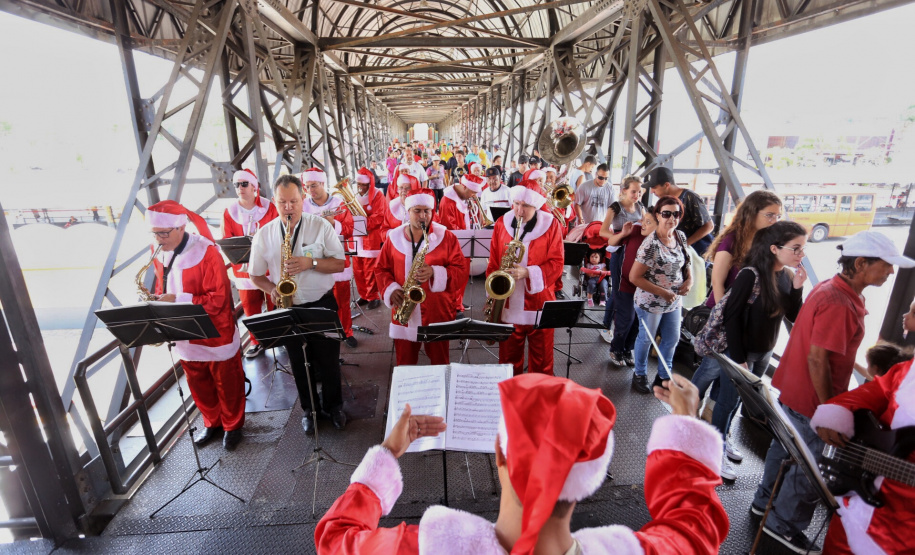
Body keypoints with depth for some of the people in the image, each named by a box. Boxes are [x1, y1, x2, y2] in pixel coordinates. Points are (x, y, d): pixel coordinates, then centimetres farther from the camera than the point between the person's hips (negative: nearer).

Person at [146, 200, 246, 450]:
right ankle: (212, 423, 41)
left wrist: (178, 299, -30)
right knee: (198, 385, 20)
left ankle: (233, 426, 31)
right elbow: (162, 288, 15)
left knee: (227, 384, 11)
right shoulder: (160, 254, 0)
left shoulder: (206, 253, -21)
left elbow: (218, 299, -24)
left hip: (216, 335, -6)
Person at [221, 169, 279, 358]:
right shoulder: (229, 212, 3)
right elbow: (226, 241, 1)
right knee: (250, 307, 9)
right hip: (244, 269, 2)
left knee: (275, 305, 6)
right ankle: (256, 342, 25)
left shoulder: (269, 208, -2)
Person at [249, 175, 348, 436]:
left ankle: (333, 405, 34)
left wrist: (310, 262, -23)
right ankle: (309, 408, 37)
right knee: (299, 363, 16)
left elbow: (340, 264, -8)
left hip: (322, 304, -1)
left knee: (329, 360, 10)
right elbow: (256, 274, 6)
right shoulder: (264, 234, -2)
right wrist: (272, 290, -14)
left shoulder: (321, 226, -8)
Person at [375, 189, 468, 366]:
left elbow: (461, 271, -6)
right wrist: (391, 289, -8)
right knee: (404, 364, 15)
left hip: (437, 314, -2)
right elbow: (381, 269, 10)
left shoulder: (446, 237, -3)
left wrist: (435, 273, -22)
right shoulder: (394, 237, 4)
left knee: (440, 363, 12)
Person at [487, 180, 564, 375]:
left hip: (539, 303, -2)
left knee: (541, 362, 12)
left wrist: (528, 273, -22)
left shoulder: (550, 225, -4)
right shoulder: (502, 223, 3)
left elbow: (556, 264, -7)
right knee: (508, 360, 14)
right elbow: (493, 263, 6)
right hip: (508, 304, 2)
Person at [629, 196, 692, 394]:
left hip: (674, 301, 7)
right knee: (646, 339, 12)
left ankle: (663, 376, 40)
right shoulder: (651, 244, -24)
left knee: (672, 339, 19)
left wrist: (689, 279, -4)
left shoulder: (680, 237, -2)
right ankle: (639, 375, 35)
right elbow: (634, 277, -23)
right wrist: (663, 293, -21)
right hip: (650, 302, -7)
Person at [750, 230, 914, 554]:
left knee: (785, 448, 23)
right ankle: (783, 525, 25)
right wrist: (828, 407, -17)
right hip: (810, 402, -10)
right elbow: (817, 360, -26)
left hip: (792, 391, 10)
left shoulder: (829, 288, 4)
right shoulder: (839, 304, -27)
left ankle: (766, 501, 41)